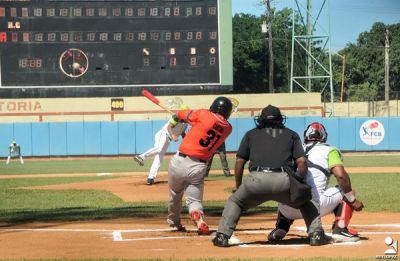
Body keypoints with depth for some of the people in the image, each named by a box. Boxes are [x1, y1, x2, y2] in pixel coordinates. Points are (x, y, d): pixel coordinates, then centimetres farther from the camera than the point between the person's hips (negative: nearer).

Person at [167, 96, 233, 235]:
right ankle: (199, 219, -20)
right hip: (198, 167, 1)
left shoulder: (204, 115, -7)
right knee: (194, 201, 10)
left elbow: (181, 115, 8)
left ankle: (174, 222, 37)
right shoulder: (227, 128, 3)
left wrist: (177, 115, 30)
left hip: (179, 161, -1)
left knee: (175, 195, 22)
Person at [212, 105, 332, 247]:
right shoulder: (291, 134, 25)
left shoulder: (251, 134, 26)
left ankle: (222, 235, 9)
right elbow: (301, 162, 12)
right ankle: (316, 233, 8)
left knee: (234, 202, 25)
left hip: (257, 179, 0)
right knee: (306, 201, 25)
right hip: (283, 180, 0)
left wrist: (238, 187, 26)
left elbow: (239, 162, 19)